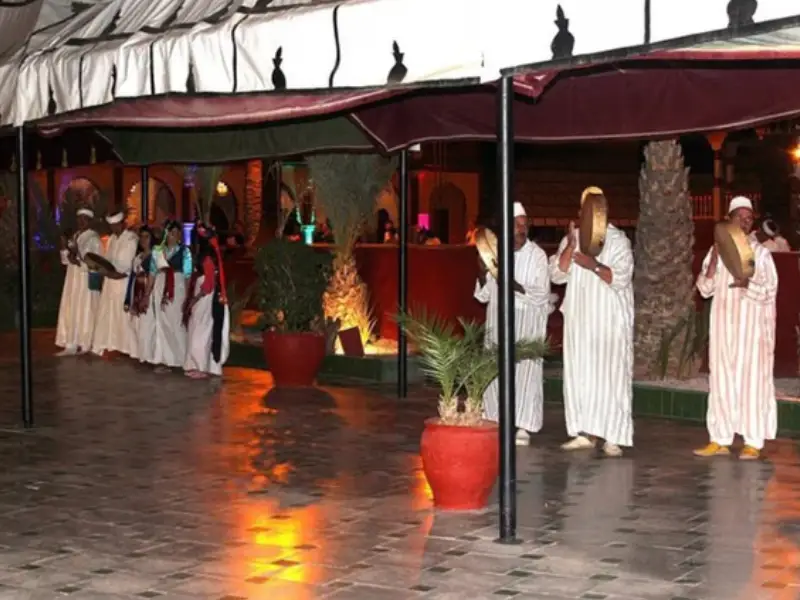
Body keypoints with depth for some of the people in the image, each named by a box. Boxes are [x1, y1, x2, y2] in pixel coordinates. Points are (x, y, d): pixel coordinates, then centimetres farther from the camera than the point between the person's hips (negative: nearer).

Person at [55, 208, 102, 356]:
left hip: (87, 280, -7)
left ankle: (85, 344, 3)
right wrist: (64, 248, -4)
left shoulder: (93, 238, -6)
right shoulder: (74, 237, 15)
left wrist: (78, 257, -22)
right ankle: (71, 345, 3)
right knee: (71, 311, 3)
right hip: (73, 279, 7)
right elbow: (66, 260, 14)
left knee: (85, 311, -4)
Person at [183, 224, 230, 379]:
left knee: (202, 332, -4)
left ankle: (203, 368, 1)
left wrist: (193, 301, -15)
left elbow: (208, 286, -19)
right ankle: (197, 366, 16)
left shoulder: (208, 258, -16)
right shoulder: (202, 256, 12)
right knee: (197, 332, 11)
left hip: (206, 300, -9)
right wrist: (189, 300, 11)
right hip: (200, 299, 9)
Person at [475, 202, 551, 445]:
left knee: (525, 370, -9)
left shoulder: (537, 255, -6)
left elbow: (542, 295, -11)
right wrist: (482, 274, -11)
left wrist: (514, 285, -23)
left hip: (527, 323, -4)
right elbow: (483, 295, 8)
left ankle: (523, 428, -5)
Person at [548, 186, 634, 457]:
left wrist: (595, 266, -26)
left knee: (610, 374, -5)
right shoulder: (571, 239, 9)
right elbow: (557, 275, -1)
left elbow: (621, 278, -13)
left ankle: (612, 436, -4)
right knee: (579, 373, 3)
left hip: (610, 320, -4)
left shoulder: (618, 240, -3)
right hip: (579, 319, 4)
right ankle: (586, 433, 9)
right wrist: (570, 246, -13)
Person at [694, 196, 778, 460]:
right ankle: (720, 439, 11)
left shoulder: (760, 253, -2)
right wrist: (713, 261, -10)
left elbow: (770, 293, -6)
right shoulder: (716, 250, 8)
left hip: (751, 327, -4)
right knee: (721, 380, 5)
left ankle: (753, 442, 0)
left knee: (751, 380, -4)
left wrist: (748, 284, -24)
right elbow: (705, 290, 4)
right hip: (723, 325, 4)